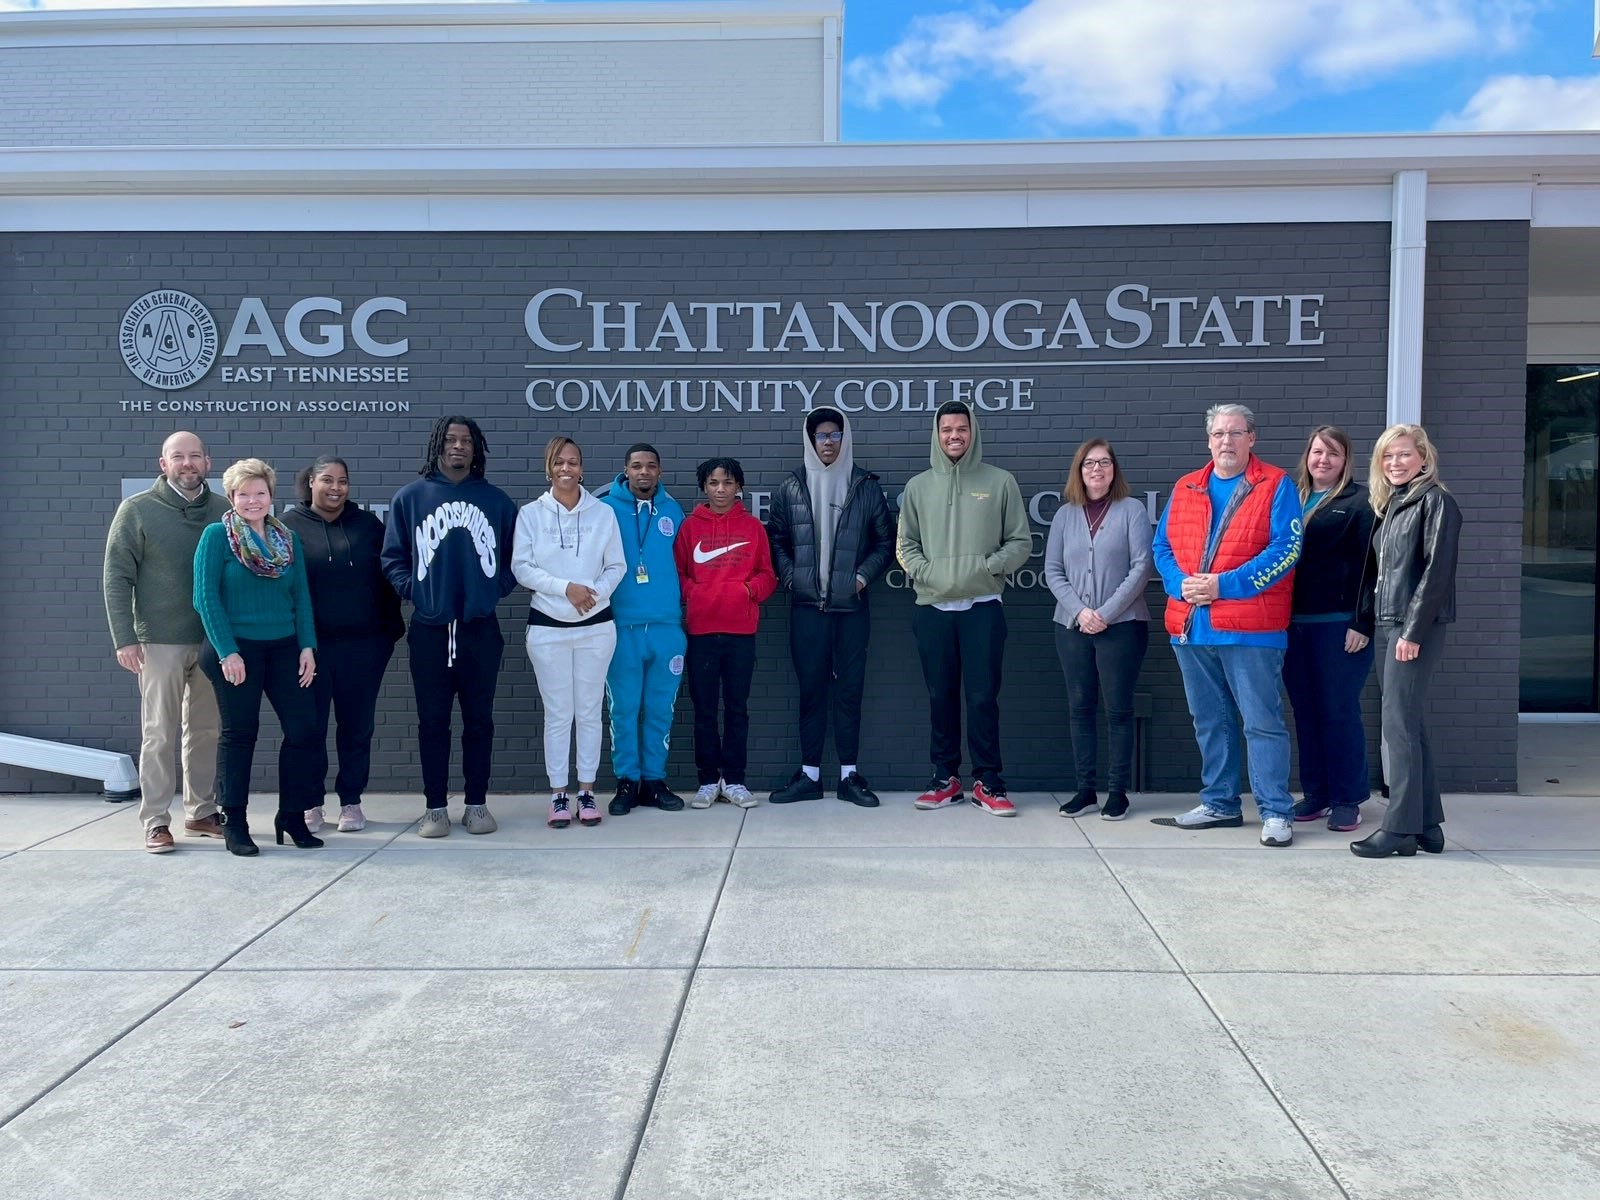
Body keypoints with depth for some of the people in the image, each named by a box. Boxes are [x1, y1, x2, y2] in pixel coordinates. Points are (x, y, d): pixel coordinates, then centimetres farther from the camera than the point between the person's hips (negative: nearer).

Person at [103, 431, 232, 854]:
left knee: (207, 731, 10)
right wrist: (124, 638, -9)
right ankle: (155, 822, 7)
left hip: (214, 640, 3)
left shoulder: (224, 510, 5)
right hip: (161, 641, -3)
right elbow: (116, 577, -3)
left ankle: (201, 812, 21)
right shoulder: (137, 510, -2)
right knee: (160, 734, 0)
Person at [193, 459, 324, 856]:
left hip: (283, 648, 4)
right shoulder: (217, 536, -3)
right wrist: (227, 652, -14)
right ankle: (234, 823, 17)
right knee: (239, 734, 4)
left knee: (305, 730, -1)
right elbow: (206, 597, -9)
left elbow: (302, 597, 9)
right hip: (235, 649, -4)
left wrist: (307, 646, 0)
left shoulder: (288, 539, 10)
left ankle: (292, 816, 15)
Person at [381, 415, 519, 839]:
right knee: (432, 721, 5)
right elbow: (393, 557, 7)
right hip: (429, 630, 0)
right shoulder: (410, 497, 5)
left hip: (481, 629, 1)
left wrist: (498, 587, 0)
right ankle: (435, 807, 14)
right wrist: (411, 588, -6)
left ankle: (477, 804, 16)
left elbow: (515, 555, 12)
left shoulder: (496, 500, 8)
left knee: (479, 720, 7)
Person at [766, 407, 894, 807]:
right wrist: (790, 577, -2)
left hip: (852, 606, 0)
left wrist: (864, 575, -5)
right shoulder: (791, 486, 6)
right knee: (811, 689, 5)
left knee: (850, 690, 4)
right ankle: (809, 774, 13)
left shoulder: (866, 486, 4)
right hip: (806, 605, 1)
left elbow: (885, 541, 7)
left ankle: (849, 775, 12)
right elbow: (776, 538, 10)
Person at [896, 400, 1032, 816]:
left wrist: (990, 566, -11)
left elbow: (1021, 542, 4)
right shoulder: (919, 486, 9)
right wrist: (923, 571, -7)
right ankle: (946, 777, 18)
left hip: (982, 606, -2)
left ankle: (987, 781, 8)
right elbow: (905, 544, 11)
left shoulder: (1000, 482, 4)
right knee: (941, 696, 8)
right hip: (932, 606, 2)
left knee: (983, 696, -2)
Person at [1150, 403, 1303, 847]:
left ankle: (1276, 812, 6)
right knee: (1209, 721, 14)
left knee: (1262, 722, -2)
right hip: (1190, 625, 5)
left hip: (1250, 627, -5)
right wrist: (1181, 584, -8)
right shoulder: (1185, 489, 14)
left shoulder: (1275, 485, -1)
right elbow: (1163, 546, 12)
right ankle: (1219, 804, 25)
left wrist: (1225, 584, -17)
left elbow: (1286, 548, -10)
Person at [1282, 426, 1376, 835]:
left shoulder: (1357, 503, 0)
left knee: (1339, 711, 0)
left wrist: (1362, 624, -13)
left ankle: (1347, 800, 11)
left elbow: (1367, 566, -6)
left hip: (1339, 625, -5)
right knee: (1305, 711, 9)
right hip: (1295, 624, 5)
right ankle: (1315, 794, 20)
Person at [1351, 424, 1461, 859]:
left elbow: (1437, 570, -14)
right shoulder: (1390, 505, 18)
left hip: (1416, 626, -8)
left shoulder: (1435, 501, -6)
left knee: (1399, 725, -9)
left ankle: (1400, 829, -4)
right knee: (1412, 726, 10)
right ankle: (1426, 825, 15)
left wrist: (1413, 630, -18)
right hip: (1388, 625, 8)